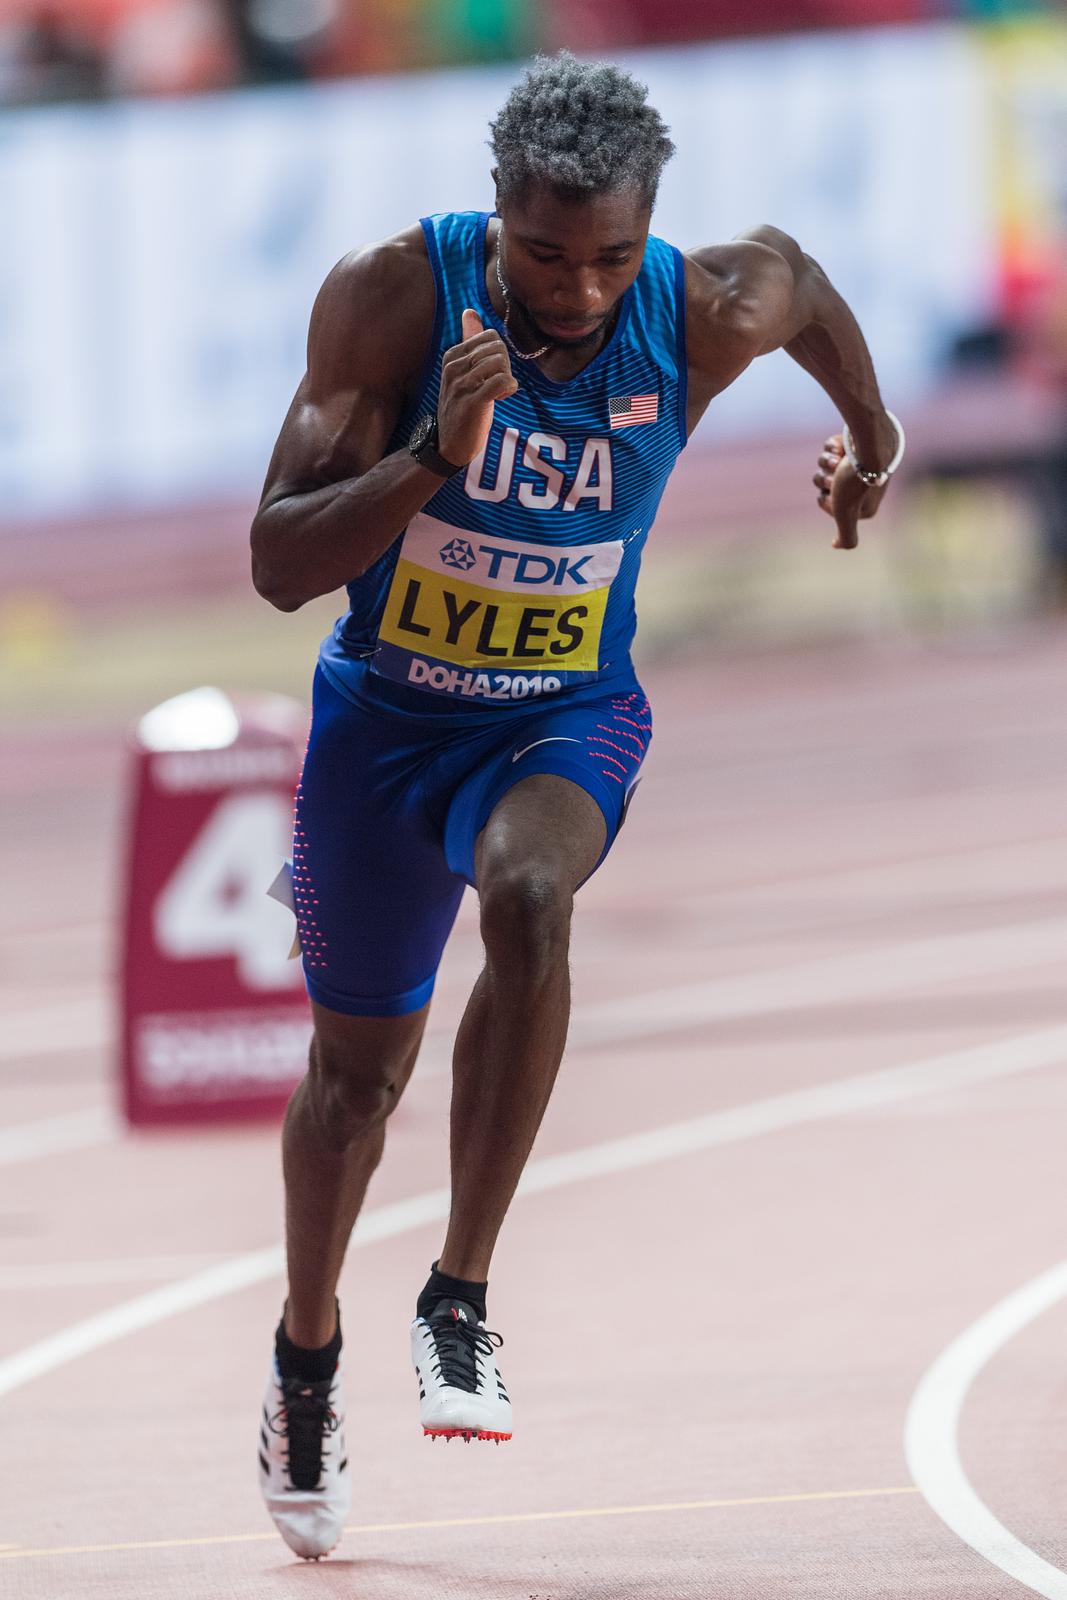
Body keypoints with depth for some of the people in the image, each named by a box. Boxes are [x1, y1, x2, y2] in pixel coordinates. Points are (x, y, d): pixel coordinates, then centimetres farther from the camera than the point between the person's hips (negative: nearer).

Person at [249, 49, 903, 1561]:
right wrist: (431, 455, -40)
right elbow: (279, 566, -25)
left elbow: (796, 271, 7)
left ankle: (461, 1302, -25)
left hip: (568, 713, 0)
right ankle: (306, 1353, 42)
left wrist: (869, 429, 24)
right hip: (386, 711, 1)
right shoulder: (391, 296, -24)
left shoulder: (706, 313, -20)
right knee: (359, 1061, 13)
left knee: (528, 894, -35)